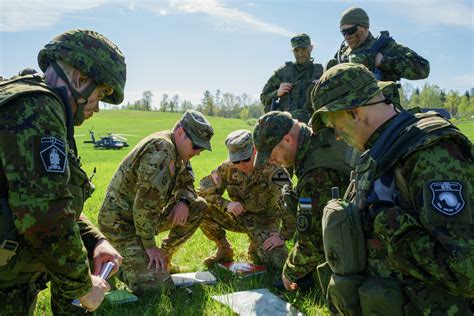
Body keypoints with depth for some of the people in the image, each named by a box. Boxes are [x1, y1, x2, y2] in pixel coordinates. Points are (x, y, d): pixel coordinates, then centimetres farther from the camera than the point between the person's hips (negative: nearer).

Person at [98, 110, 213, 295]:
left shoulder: (178, 150, 4)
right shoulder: (161, 150, -26)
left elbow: (187, 184, 13)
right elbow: (143, 204, -27)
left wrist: (184, 201, -11)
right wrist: (150, 246, -19)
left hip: (147, 215, 9)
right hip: (122, 220, -9)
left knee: (198, 207, 0)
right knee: (157, 286, -19)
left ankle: (164, 259, 11)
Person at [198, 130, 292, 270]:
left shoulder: (272, 169, -25)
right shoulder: (227, 168, -12)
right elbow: (203, 191, -9)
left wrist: (283, 237, -27)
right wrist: (226, 204, -26)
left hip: (264, 221, -3)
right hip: (238, 217, 3)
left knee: (277, 263, -27)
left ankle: (256, 248, 10)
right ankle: (224, 250, 3)